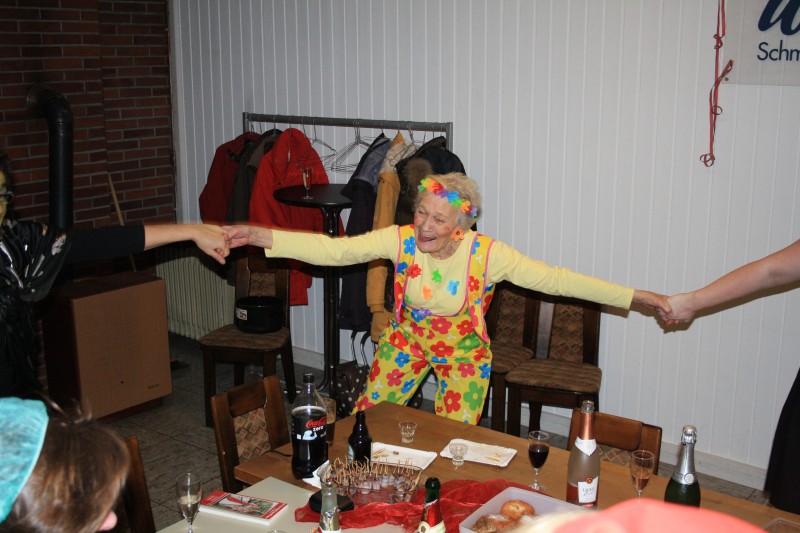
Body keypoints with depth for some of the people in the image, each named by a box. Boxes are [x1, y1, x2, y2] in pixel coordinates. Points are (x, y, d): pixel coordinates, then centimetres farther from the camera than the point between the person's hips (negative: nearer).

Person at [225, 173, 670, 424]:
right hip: (407, 339, 2)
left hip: (462, 351, -2)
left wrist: (635, 296, -27)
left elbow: (557, 279, -25)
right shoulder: (402, 240, -23)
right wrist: (258, 236, -38)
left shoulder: (488, 254, -27)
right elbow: (333, 250, -28)